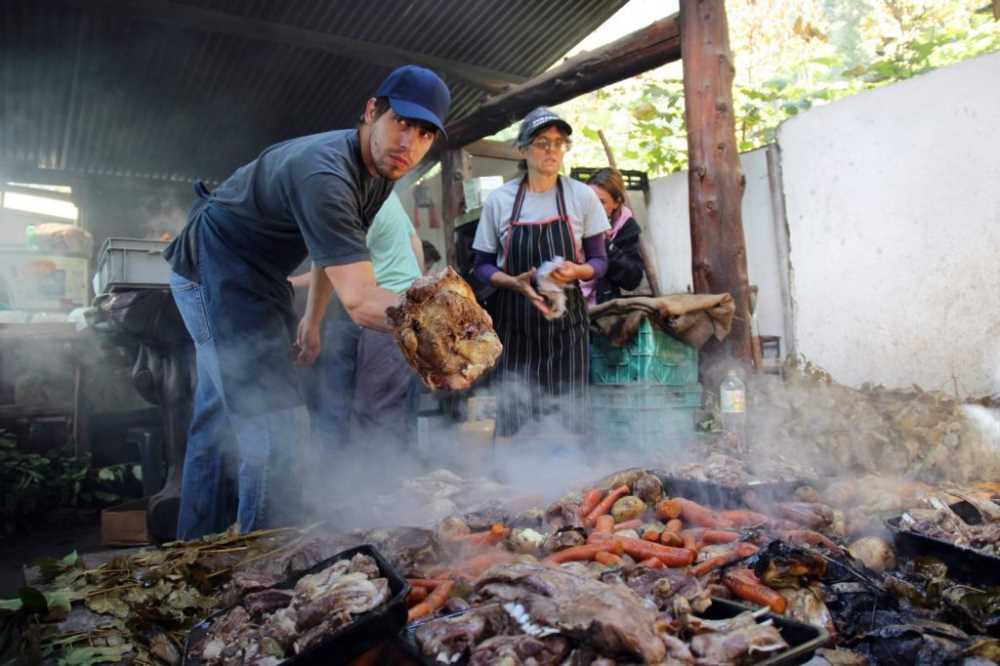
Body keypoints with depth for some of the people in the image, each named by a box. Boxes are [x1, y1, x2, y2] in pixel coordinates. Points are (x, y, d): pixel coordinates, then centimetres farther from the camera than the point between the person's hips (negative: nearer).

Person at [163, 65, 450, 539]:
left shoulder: (380, 171, -3)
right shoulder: (324, 174, -34)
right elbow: (358, 298, -43)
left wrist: (312, 320, 13)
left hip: (258, 277, 10)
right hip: (217, 271, -10)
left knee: (217, 418, 18)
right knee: (277, 429, -17)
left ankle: (195, 548, 34)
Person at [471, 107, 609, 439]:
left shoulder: (582, 196, 0)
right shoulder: (499, 200, 0)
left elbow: (599, 261, 5)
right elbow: (482, 266, 5)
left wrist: (577, 270, -18)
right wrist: (515, 282, -15)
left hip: (566, 321, 0)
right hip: (514, 323, 0)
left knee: (568, 414, 1)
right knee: (513, 416, 1)